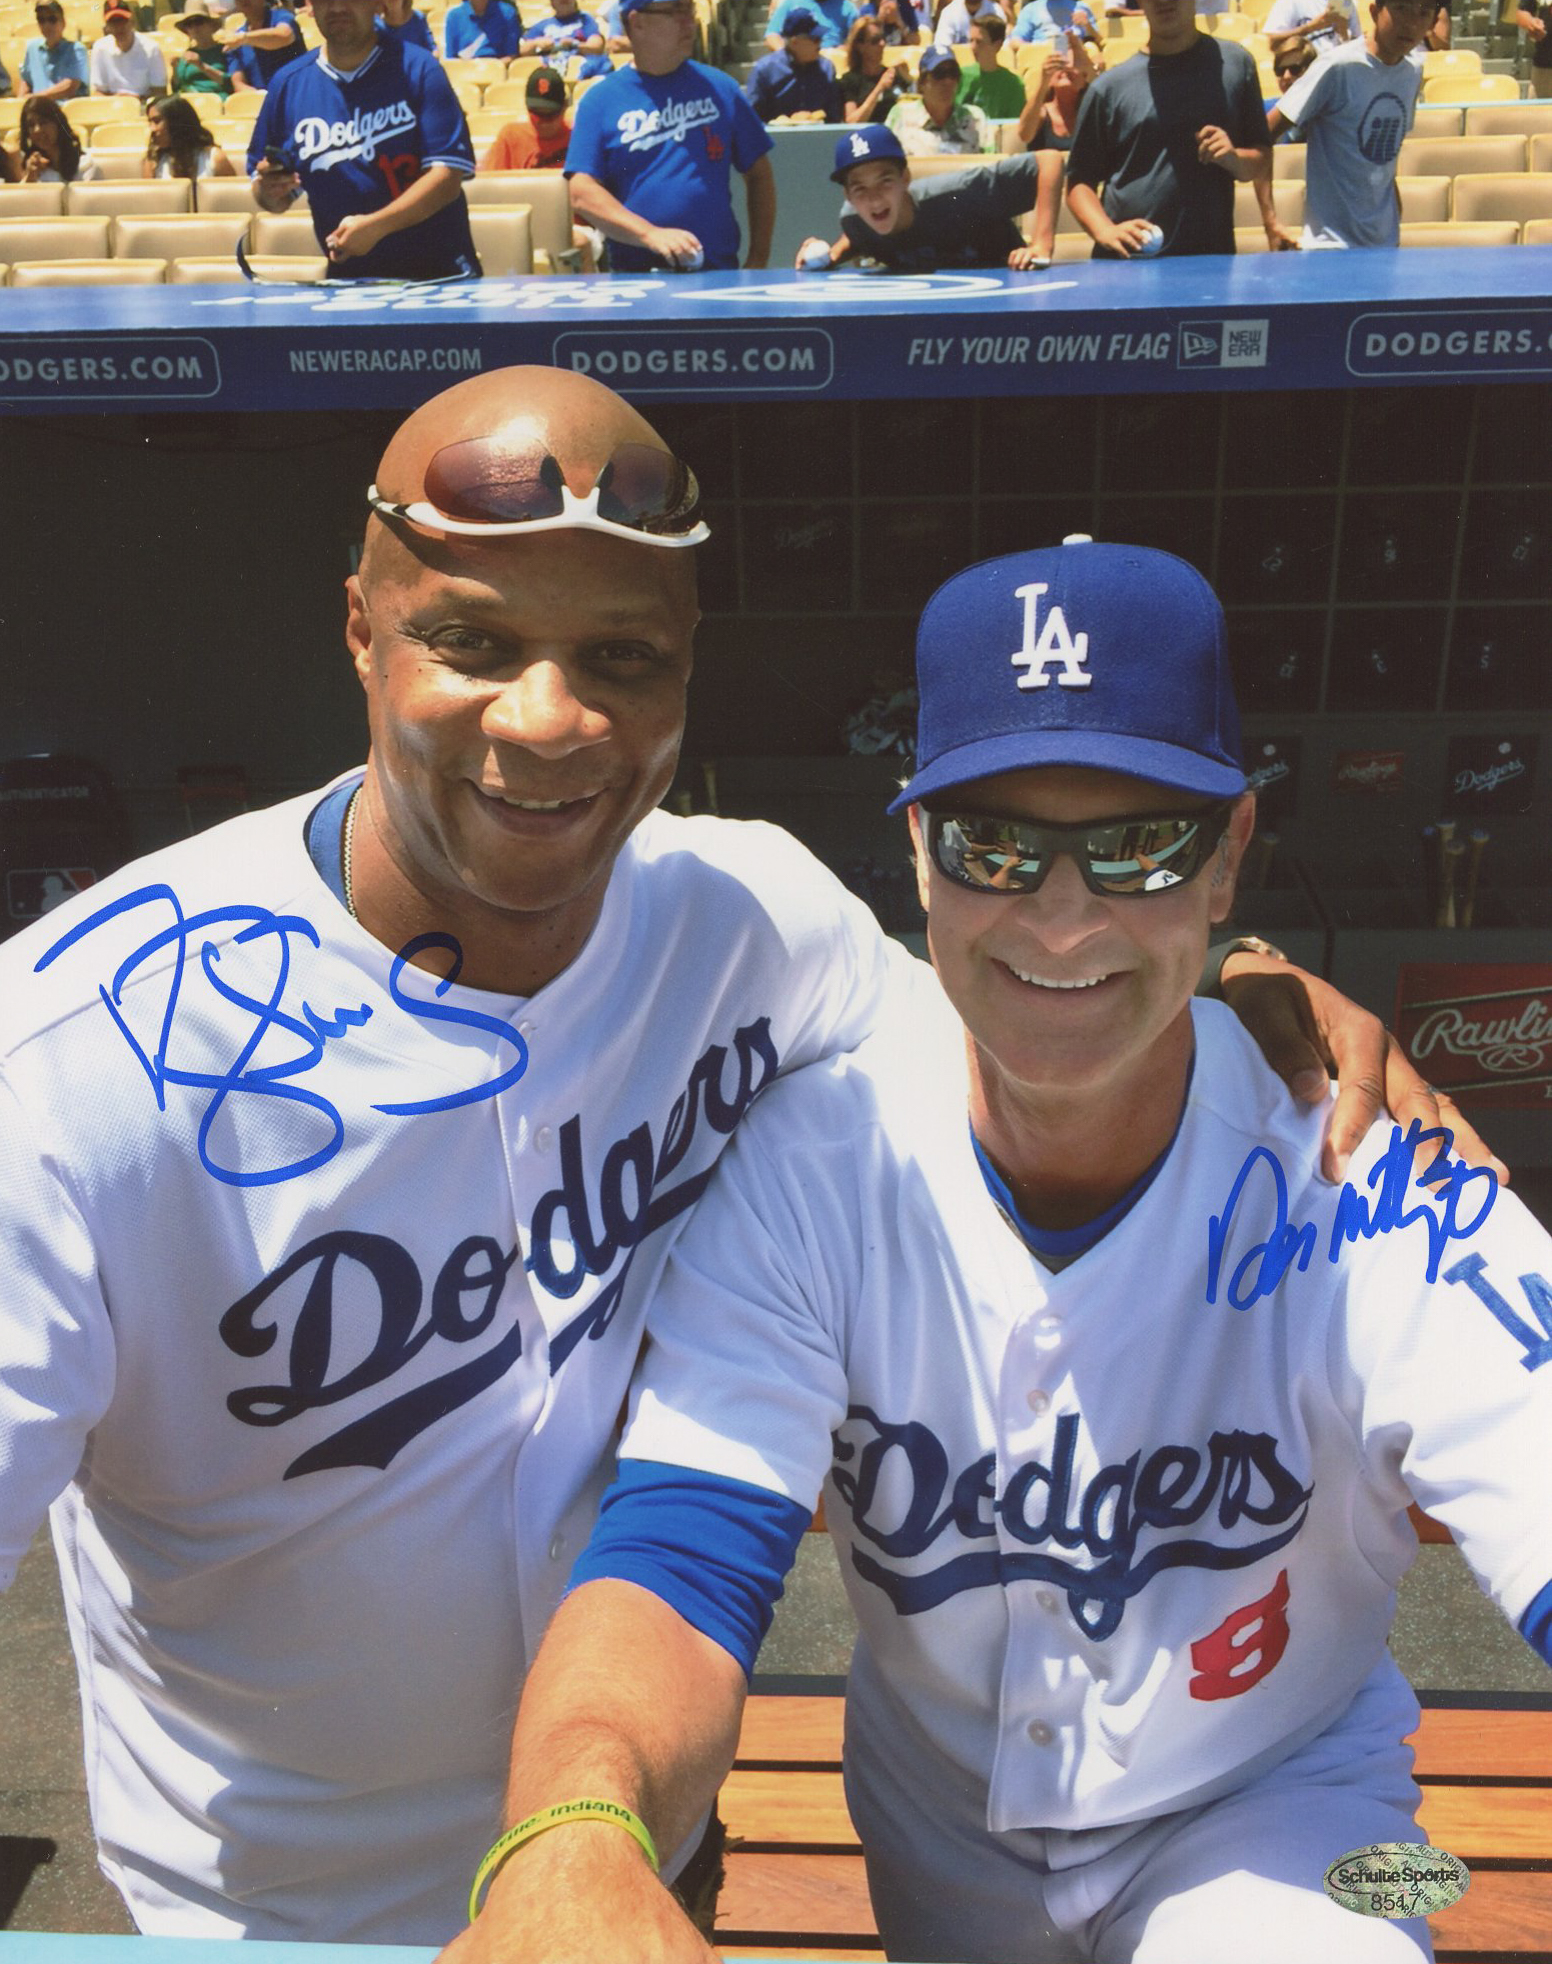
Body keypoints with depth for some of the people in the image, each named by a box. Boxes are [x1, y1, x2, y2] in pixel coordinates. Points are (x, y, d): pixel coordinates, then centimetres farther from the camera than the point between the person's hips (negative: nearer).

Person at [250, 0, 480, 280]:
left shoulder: (418, 68, -2)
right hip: (347, 278, 3)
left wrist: (374, 226, -21)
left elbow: (448, 175, -11)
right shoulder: (287, 83, 7)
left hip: (438, 273, -2)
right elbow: (277, 200, 14)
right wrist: (269, 192, -9)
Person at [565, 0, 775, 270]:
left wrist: (758, 258, 3)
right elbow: (582, 194, -4)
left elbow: (759, 174, 14)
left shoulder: (719, 87, 11)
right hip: (633, 278, -1)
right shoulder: (600, 99, 4)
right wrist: (650, 234, -17)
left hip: (718, 274, 2)